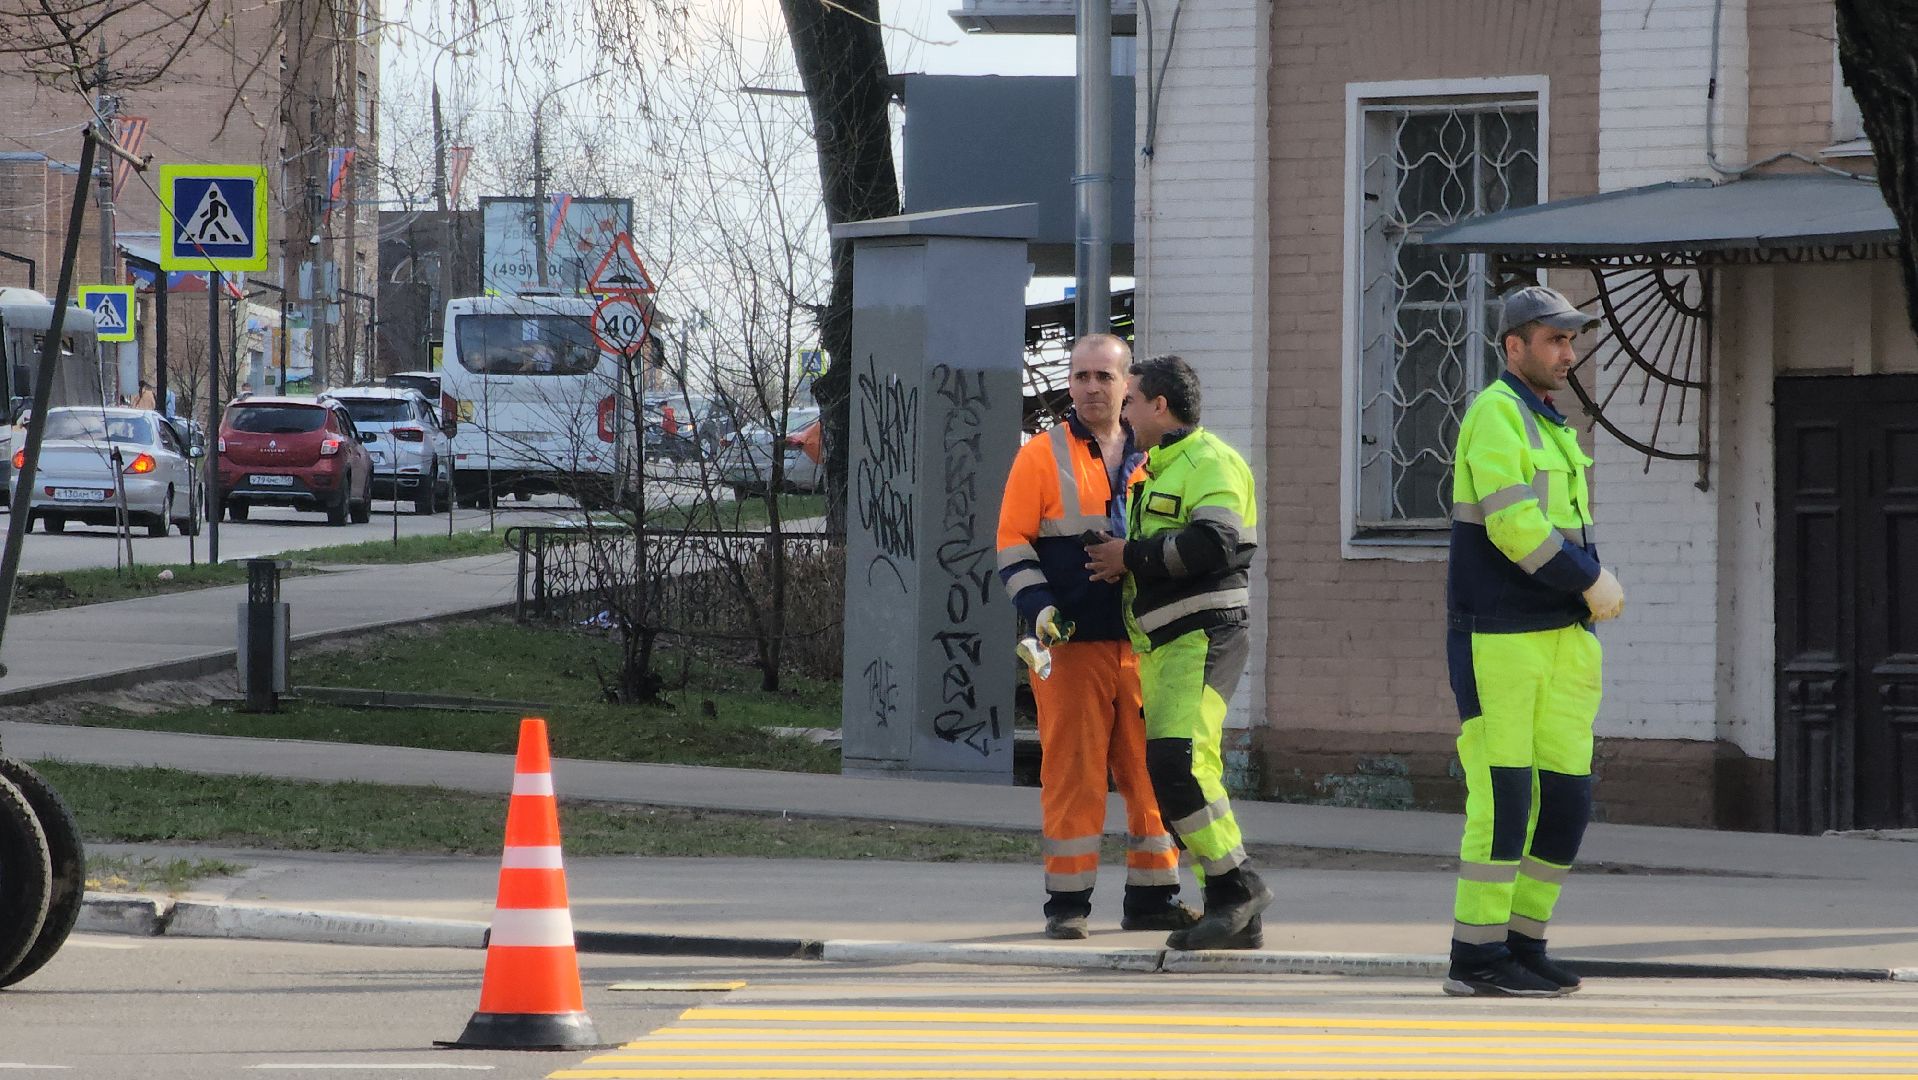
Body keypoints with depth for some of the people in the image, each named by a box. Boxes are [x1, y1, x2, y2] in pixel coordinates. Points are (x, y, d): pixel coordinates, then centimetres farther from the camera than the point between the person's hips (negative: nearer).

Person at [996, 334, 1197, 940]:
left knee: (1152, 770, 3)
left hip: (1145, 643, 3)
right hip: (1072, 641, -3)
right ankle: (1067, 904, 0)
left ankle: (1152, 898, 10)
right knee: (1072, 774, -4)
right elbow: (1012, 541, 2)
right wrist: (1037, 606, -12)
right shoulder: (1042, 457, 4)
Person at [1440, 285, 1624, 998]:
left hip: (1562, 637, 9)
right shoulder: (1495, 415, -9)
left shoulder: (1553, 426, 20)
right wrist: (1591, 582, -14)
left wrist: (1595, 578, 3)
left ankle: (1523, 945, 13)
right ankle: (1476, 958, -6)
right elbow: (1513, 522, -19)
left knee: (1568, 795, 5)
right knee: (1503, 797, -10)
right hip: (1499, 638, -9)